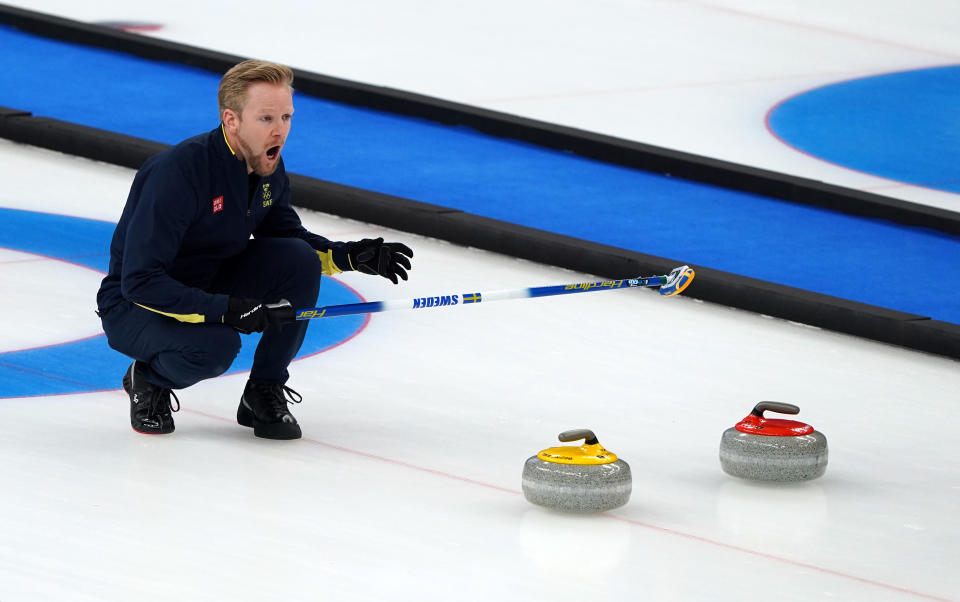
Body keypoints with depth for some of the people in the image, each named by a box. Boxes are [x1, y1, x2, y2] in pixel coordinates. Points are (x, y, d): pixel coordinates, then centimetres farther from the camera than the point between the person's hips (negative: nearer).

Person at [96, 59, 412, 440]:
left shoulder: (268, 167, -7)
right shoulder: (178, 170, -30)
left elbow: (287, 234, 10)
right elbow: (140, 281, -32)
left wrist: (350, 256, -9)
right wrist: (230, 310, -37)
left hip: (212, 286, 7)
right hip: (136, 304, -7)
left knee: (300, 262, -14)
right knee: (216, 346, -35)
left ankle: (264, 394, 1)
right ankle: (149, 378, -1)